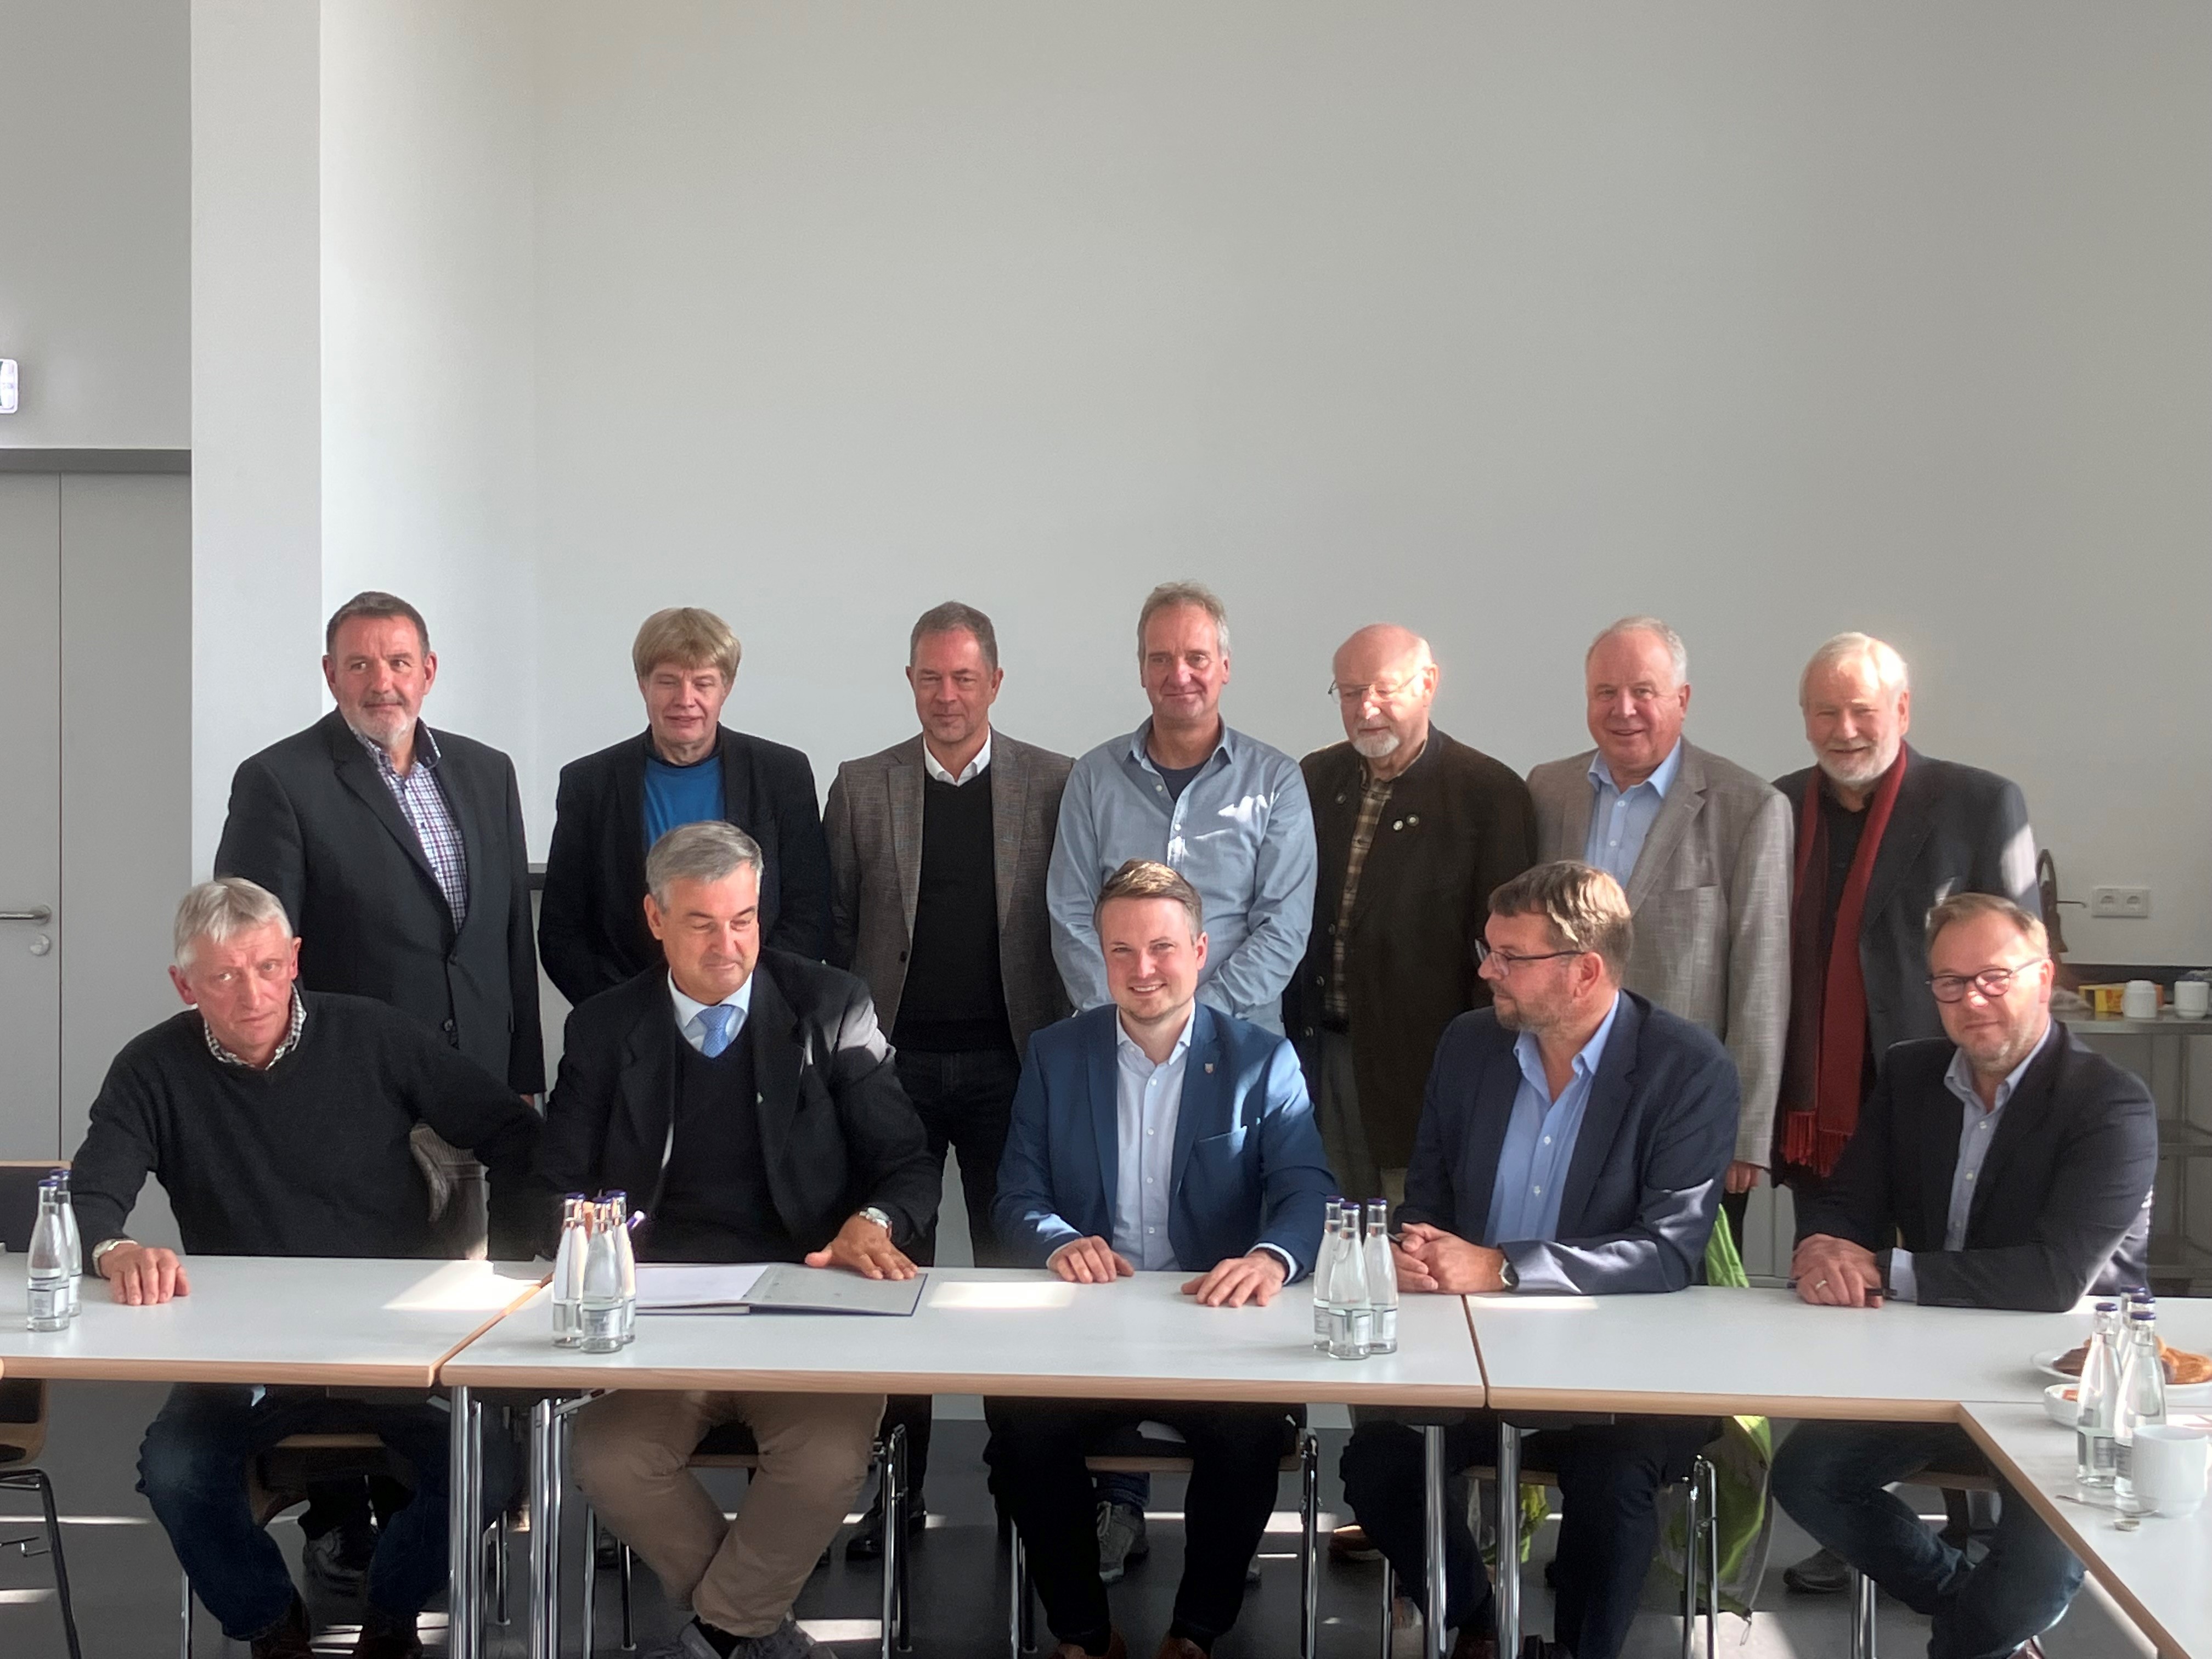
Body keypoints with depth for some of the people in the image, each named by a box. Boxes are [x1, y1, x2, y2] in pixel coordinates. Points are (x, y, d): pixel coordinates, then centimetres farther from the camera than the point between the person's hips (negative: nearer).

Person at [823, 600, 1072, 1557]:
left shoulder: (1053, 786, 3)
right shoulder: (862, 788, 6)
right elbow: (832, 930, 7)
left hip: (1011, 1064, -1)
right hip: (894, 1063, 1)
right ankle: (898, 1488, 15)